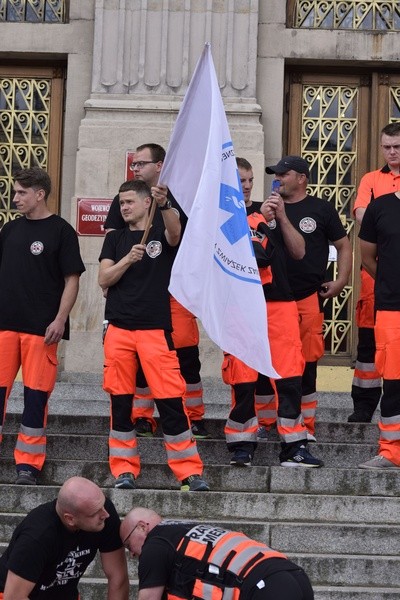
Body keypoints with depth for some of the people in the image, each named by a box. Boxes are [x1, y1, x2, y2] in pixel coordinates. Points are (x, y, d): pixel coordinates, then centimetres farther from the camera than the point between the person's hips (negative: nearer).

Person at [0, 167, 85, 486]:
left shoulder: (60, 230, -2)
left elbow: (72, 280, -5)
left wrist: (60, 320, -13)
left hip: (41, 327, -5)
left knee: (36, 394, 0)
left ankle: (28, 463, 7)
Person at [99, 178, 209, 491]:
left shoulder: (162, 234, 5)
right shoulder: (115, 239, 13)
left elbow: (175, 231, -19)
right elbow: (104, 279, 4)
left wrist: (165, 204, -38)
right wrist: (128, 259, -13)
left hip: (155, 328, -3)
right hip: (119, 328, 3)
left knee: (170, 400, -7)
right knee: (120, 401, 3)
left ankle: (190, 471, -3)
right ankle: (124, 470, 12)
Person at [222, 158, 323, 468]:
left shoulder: (269, 212, 20)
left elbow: (299, 251, 14)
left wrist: (281, 217, 1)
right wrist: (261, 218, -13)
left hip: (280, 302, 3)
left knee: (290, 376, -4)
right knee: (243, 378, -2)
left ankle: (294, 447, -2)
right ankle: (242, 445, 9)